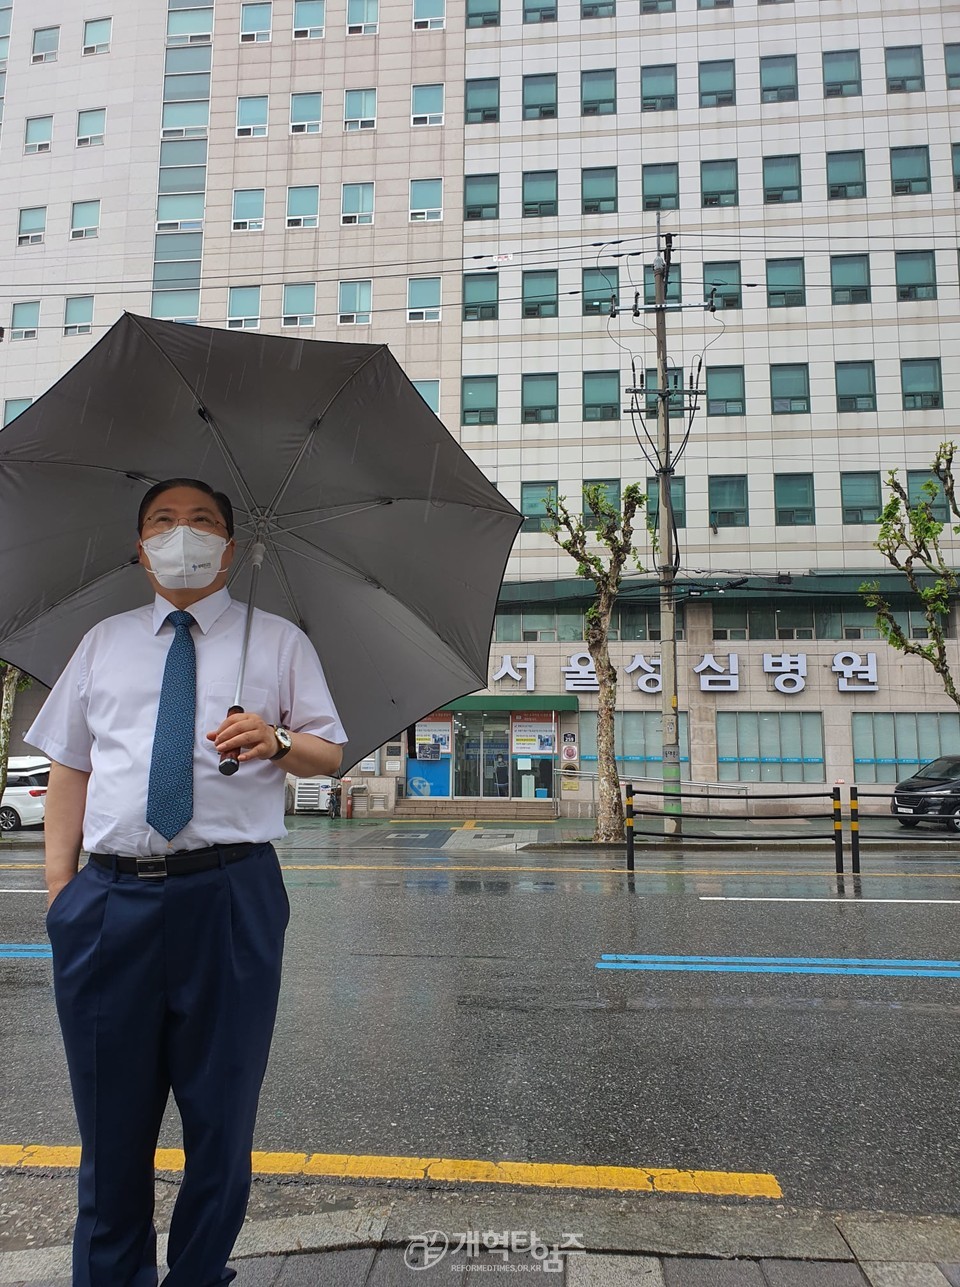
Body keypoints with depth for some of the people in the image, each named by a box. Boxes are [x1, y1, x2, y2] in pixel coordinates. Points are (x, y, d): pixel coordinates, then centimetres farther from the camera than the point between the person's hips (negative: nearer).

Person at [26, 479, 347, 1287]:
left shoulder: (278, 642, 9)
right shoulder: (103, 643, 16)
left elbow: (330, 753, 5)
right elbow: (69, 766, 14)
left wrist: (277, 741, -17)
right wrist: (59, 880, 6)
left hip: (230, 893, -2)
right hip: (110, 896, 2)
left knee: (222, 1110, 10)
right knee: (110, 1112, 13)